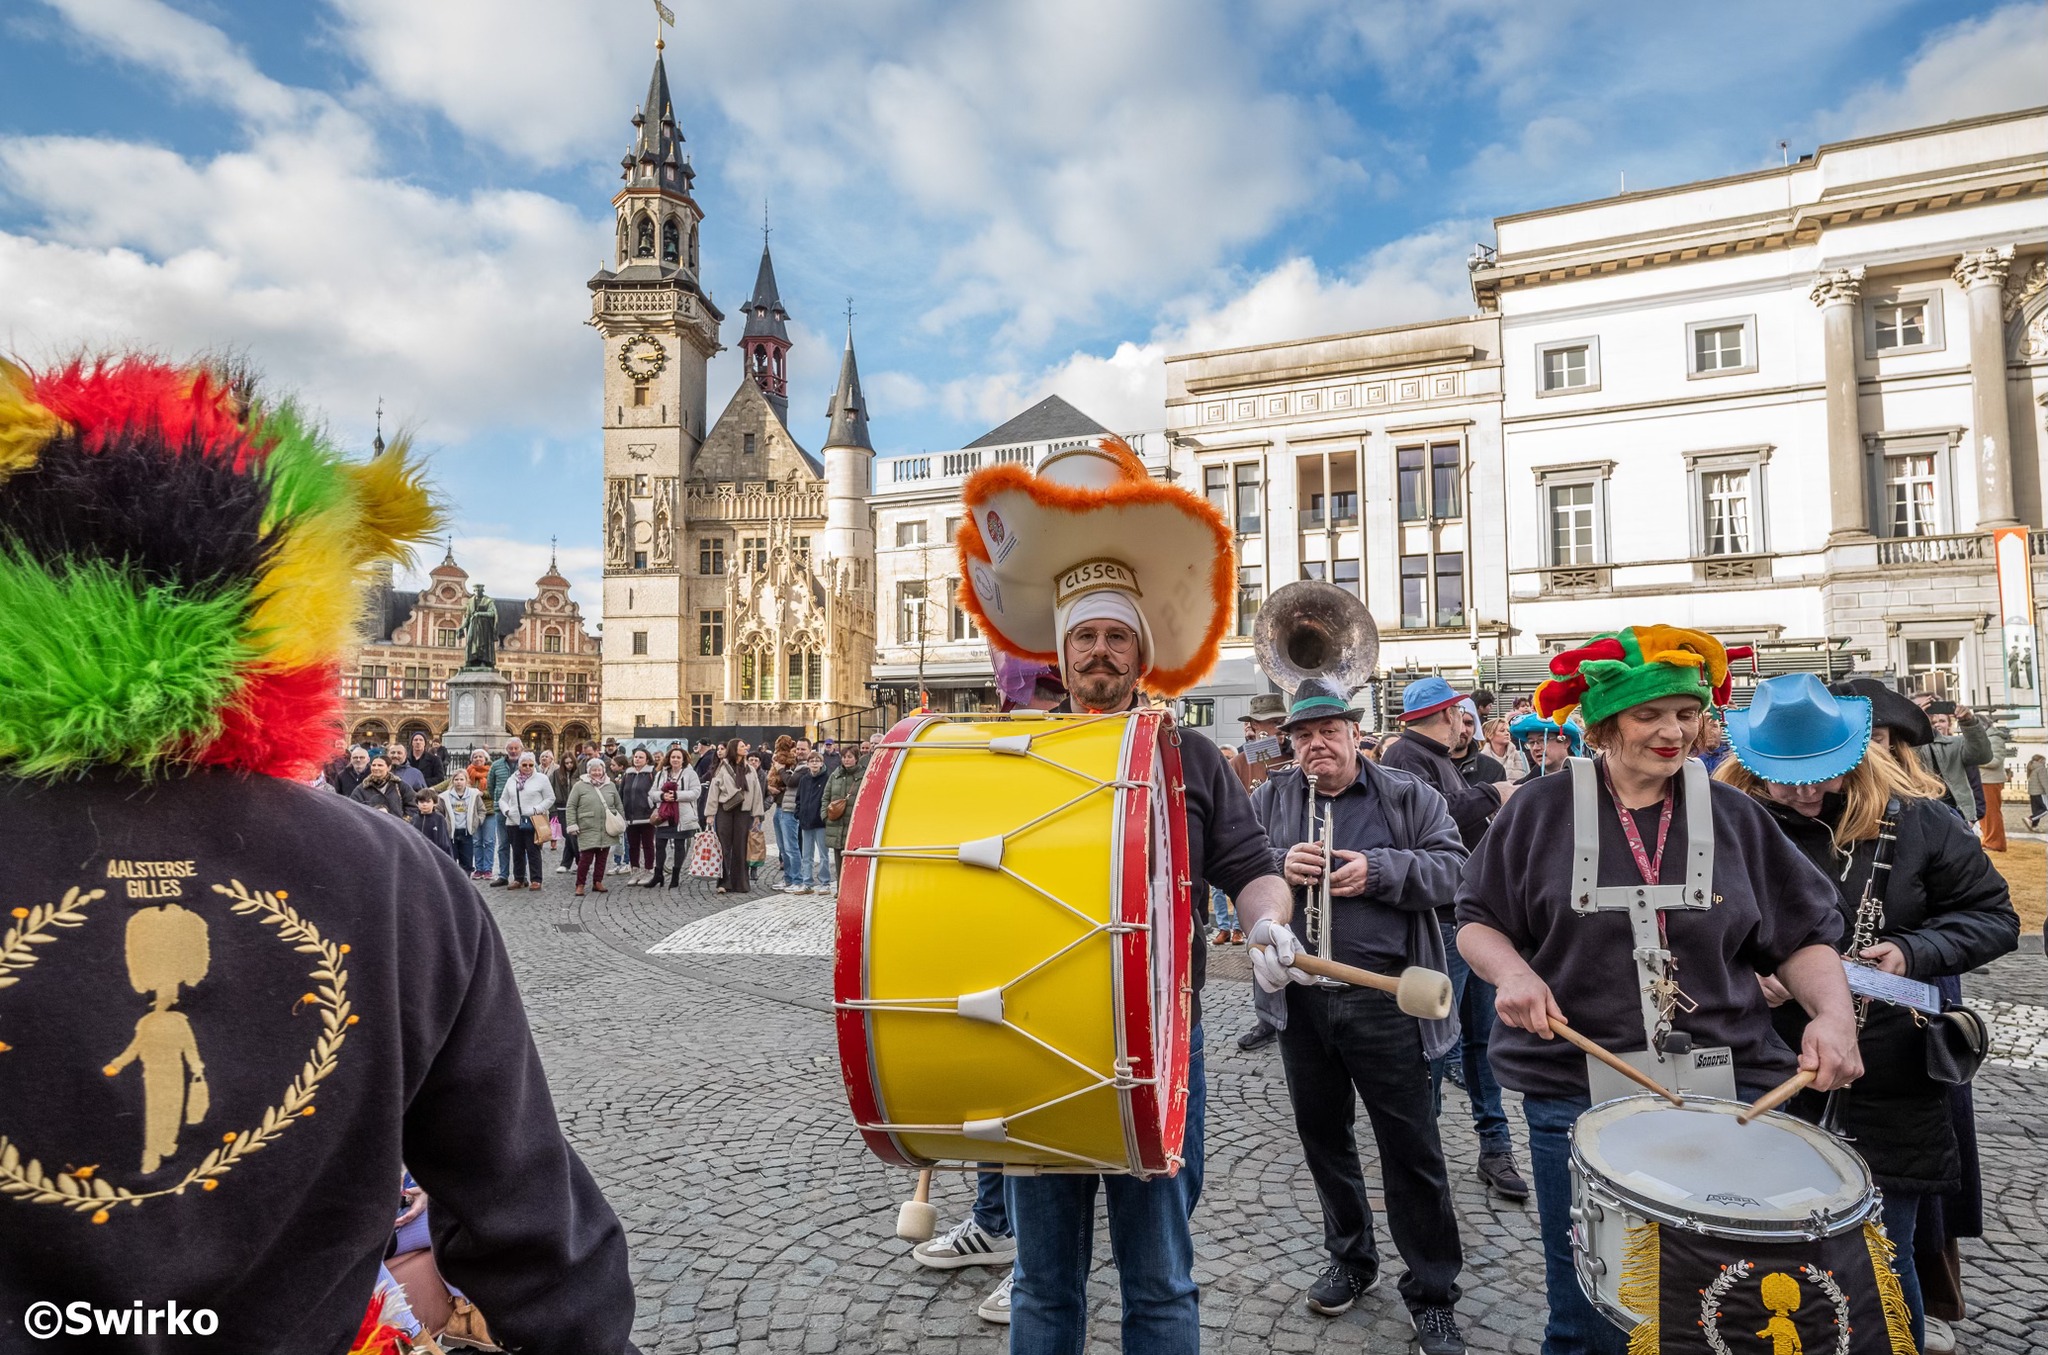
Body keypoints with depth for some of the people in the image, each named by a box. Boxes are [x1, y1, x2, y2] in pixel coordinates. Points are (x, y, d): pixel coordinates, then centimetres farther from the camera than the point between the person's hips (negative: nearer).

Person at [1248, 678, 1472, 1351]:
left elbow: (1451, 866, -7)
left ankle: (1432, 1295, 22)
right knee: (1322, 1134, 17)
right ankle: (1351, 1257, 39)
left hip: (1382, 999, -3)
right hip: (1299, 999, 3)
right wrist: (1277, 866, -17)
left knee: (1411, 1147, 5)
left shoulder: (1407, 796, 0)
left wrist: (1378, 870, -21)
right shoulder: (1269, 800, 5)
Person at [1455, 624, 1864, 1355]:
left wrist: (1832, 1010, -11)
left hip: (1724, 1088, 2)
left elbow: (1801, 937, 8)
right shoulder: (1542, 809, -2)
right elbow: (1477, 922, 2)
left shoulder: (1735, 816, 4)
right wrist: (1512, 971, -17)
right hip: (1575, 1086, -2)